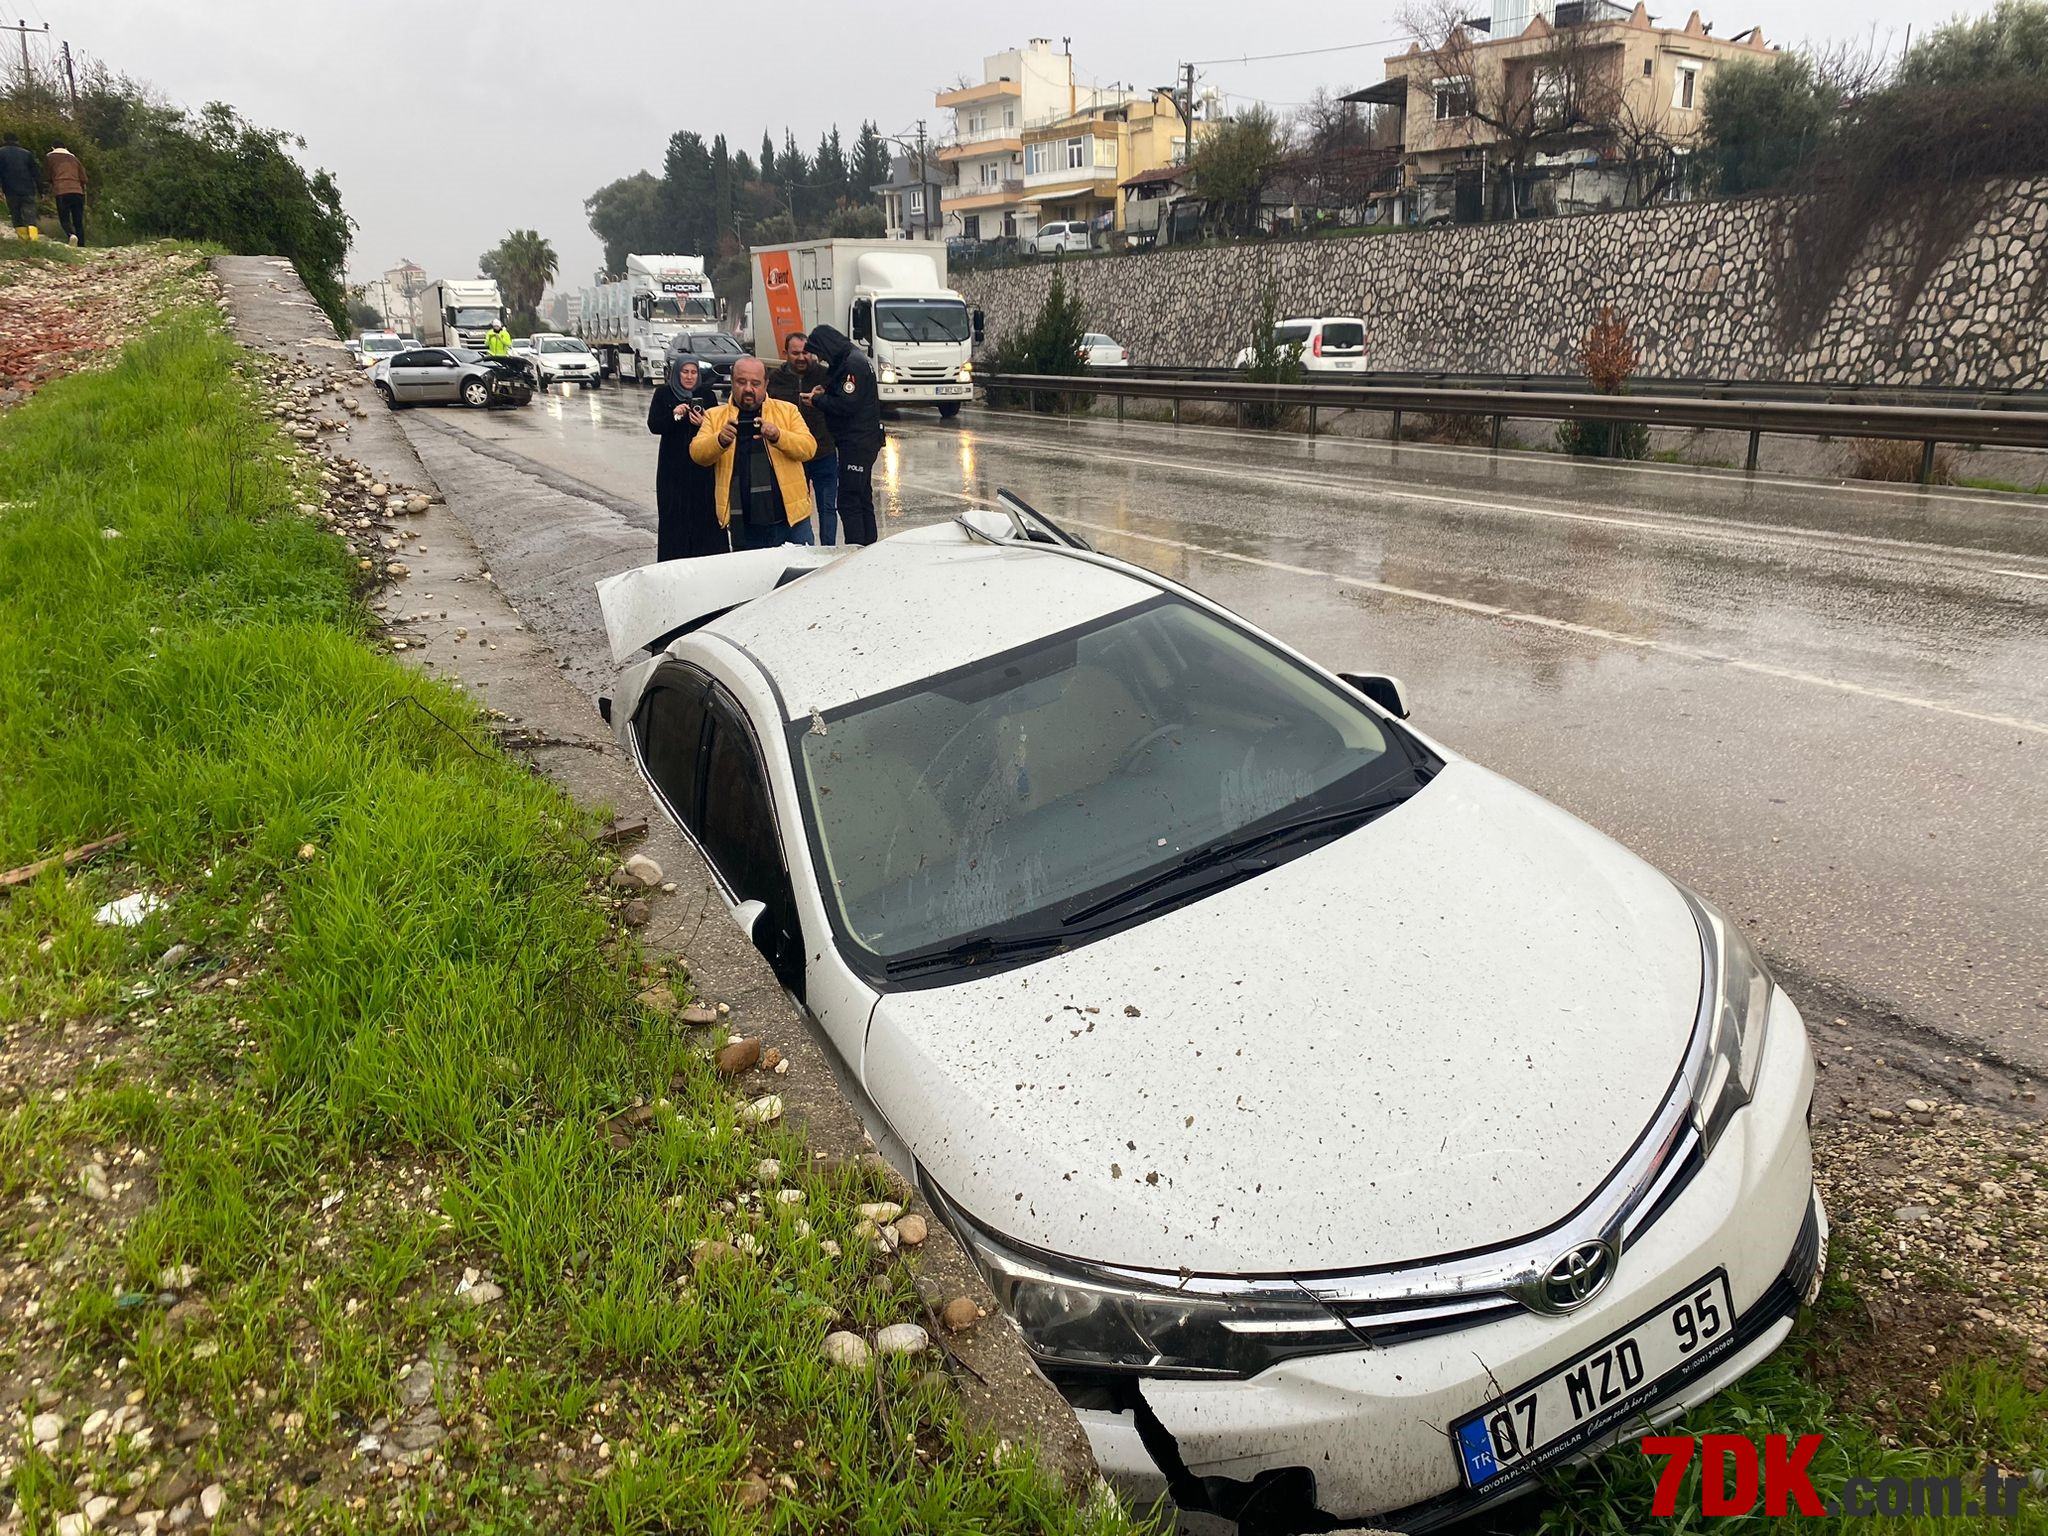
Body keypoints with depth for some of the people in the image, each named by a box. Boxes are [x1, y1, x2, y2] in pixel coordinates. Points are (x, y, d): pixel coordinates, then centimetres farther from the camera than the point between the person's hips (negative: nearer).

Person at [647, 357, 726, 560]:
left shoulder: (707, 394, 3)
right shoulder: (663, 394, 3)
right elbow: (653, 426, -5)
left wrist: (704, 424, -22)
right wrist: (673, 415, -22)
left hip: (702, 465, 0)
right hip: (673, 467, 0)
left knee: (705, 511, -3)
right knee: (674, 514, -1)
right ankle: (675, 559, 5)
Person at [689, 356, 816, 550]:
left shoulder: (787, 411, 7)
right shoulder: (715, 416, 8)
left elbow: (809, 447, -4)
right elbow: (697, 453, -4)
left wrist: (777, 436, -23)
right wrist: (720, 440, -25)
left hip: (791, 518, 0)